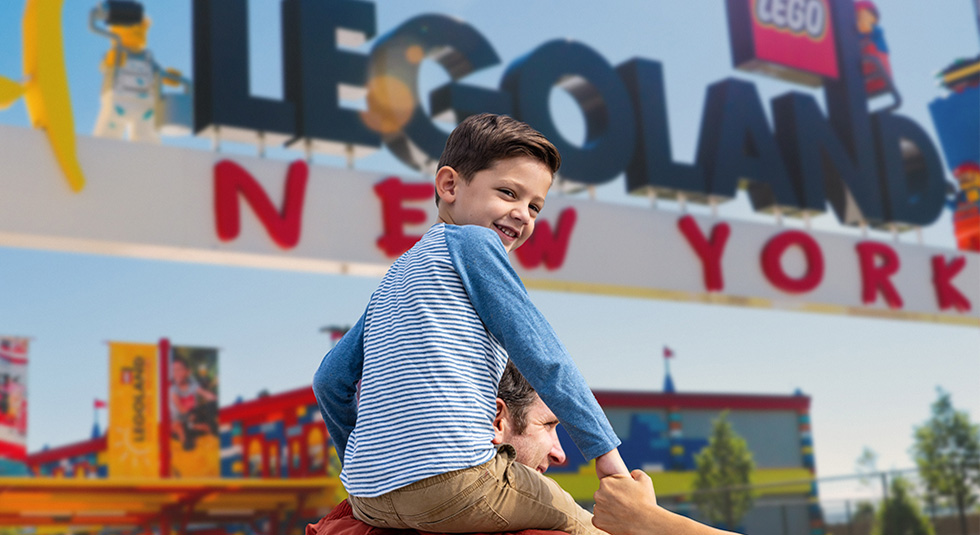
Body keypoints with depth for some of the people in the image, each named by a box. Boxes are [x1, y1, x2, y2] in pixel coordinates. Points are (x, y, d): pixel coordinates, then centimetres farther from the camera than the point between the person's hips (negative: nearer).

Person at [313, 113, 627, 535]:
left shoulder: (397, 274, 23)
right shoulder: (473, 241, 2)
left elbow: (330, 381, 22)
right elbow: (540, 355, -4)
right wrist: (604, 450, -2)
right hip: (451, 479, -8)